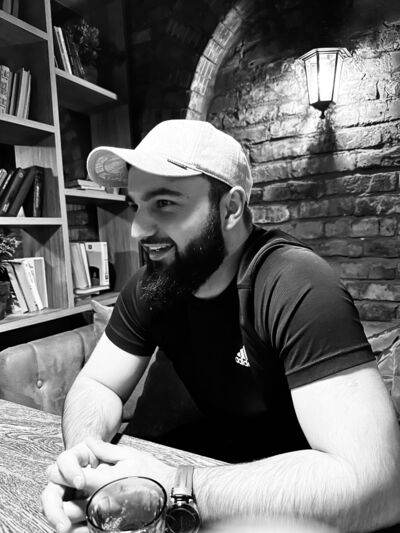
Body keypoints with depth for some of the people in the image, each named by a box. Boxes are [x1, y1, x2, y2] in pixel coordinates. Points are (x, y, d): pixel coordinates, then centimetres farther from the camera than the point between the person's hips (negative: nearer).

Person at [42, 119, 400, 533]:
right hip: (222, 468, 4)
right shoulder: (148, 287, -10)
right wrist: (83, 450, -24)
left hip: (304, 498, -3)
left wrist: (172, 488, -32)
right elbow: (96, 386, -2)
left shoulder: (296, 287, -28)